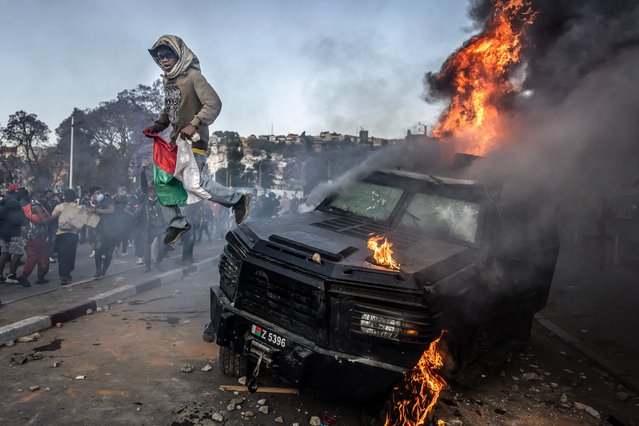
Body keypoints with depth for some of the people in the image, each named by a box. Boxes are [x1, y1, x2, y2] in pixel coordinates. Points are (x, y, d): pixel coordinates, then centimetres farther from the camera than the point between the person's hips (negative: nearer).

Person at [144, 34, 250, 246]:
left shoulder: (193, 76, -12)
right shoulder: (167, 80, 13)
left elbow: (214, 103, -22)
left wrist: (194, 124, -32)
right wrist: (158, 125, 9)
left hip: (193, 140, -8)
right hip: (175, 140, 8)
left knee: (197, 182, -14)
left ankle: (238, 199, 7)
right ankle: (177, 223, 20)